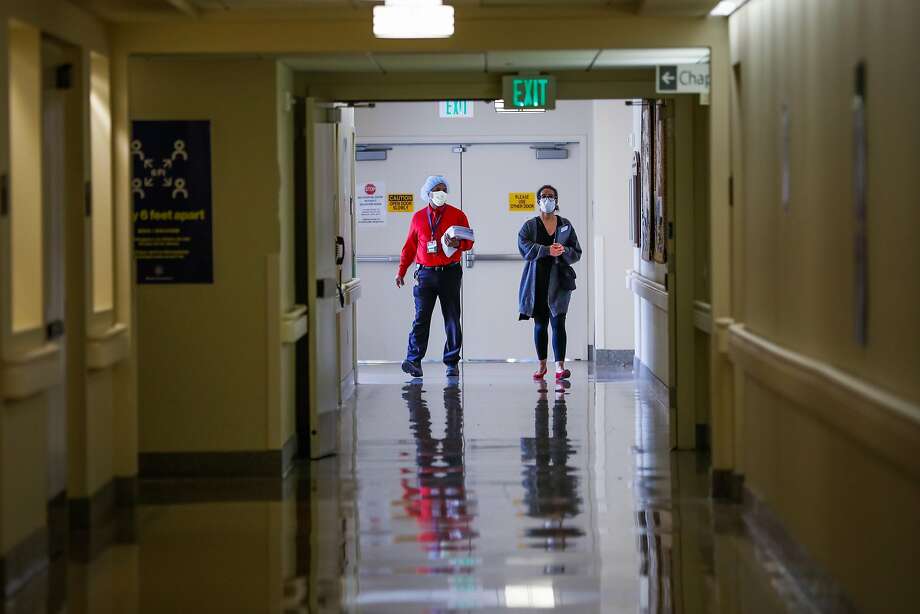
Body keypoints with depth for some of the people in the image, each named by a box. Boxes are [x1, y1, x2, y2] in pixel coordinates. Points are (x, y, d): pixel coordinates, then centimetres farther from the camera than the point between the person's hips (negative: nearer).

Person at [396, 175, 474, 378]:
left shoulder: (457, 215, 5)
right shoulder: (418, 217, 10)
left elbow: (469, 242, 6)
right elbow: (410, 246, 15)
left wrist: (458, 243, -16)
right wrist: (401, 271, 9)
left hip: (449, 273, 0)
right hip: (425, 273, 0)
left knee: (452, 319, 3)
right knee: (421, 317, -8)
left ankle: (452, 363, 8)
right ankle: (414, 360, -13)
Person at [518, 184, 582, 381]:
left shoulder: (565, 225, 11)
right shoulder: (529, 226, 7)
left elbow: (577, 252, 9)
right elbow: (525, 247, -11)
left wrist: (563, 251, -13)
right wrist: (547, 250, -23)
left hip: (559, 280, 0)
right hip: (537, 280, 1)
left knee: (558, 322, -10)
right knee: (540, 324, 7)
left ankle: (560, 366, -17)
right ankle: (542, 365, 17)